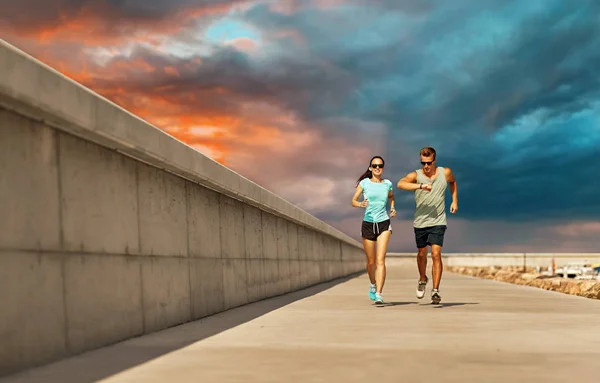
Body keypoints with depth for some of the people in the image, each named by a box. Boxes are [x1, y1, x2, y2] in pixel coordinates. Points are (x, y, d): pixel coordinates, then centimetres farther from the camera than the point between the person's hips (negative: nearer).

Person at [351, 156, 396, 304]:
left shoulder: (387, 184, 5)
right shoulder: (364, 183, 0)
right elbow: (353, 201, 3)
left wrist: (392, 208, 7)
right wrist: (361, 204, -18)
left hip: (384, 224, 0)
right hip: (368, 224, 0)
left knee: (380, 260, -14)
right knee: (371, 261, 11)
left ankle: (378, 294, -17)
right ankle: (373, 285, 38)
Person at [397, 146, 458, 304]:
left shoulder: (445, 172, -2)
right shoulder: (416, 175, -9)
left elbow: (453, 182, 22)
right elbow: (400, 184, -30)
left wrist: (455, 201, 14)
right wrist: (421, 186, -39)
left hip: (438, 222, -1)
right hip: (420, 222, 1)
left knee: (436, 254, -13)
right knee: (421, 253, 17)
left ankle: (435, 290, -9)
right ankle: (422, 280, 43)